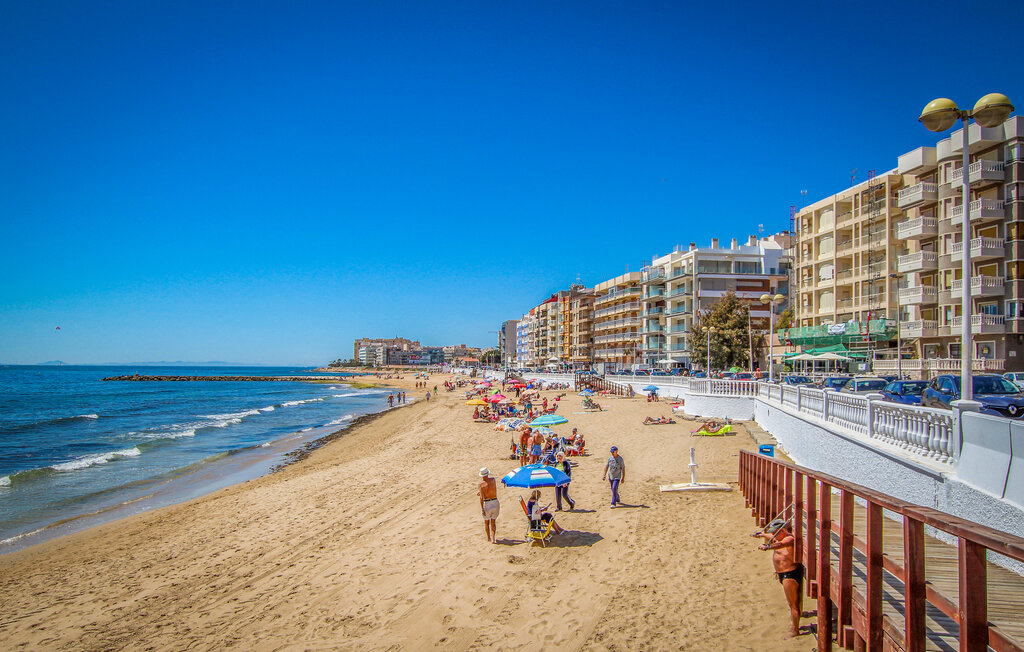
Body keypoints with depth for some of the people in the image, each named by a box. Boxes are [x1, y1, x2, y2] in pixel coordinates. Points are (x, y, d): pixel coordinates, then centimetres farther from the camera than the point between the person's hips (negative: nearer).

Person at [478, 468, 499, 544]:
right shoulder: (493, 479, -1)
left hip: (487, 503, -3)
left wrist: (482, 508, -12)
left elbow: (481, 498, -16)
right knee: (493, 522, 12)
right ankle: (493, 538, 0)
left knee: (486, 522, 18)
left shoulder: (481, 484, -13)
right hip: (495, 502, 3)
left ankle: (488, 538, 28)